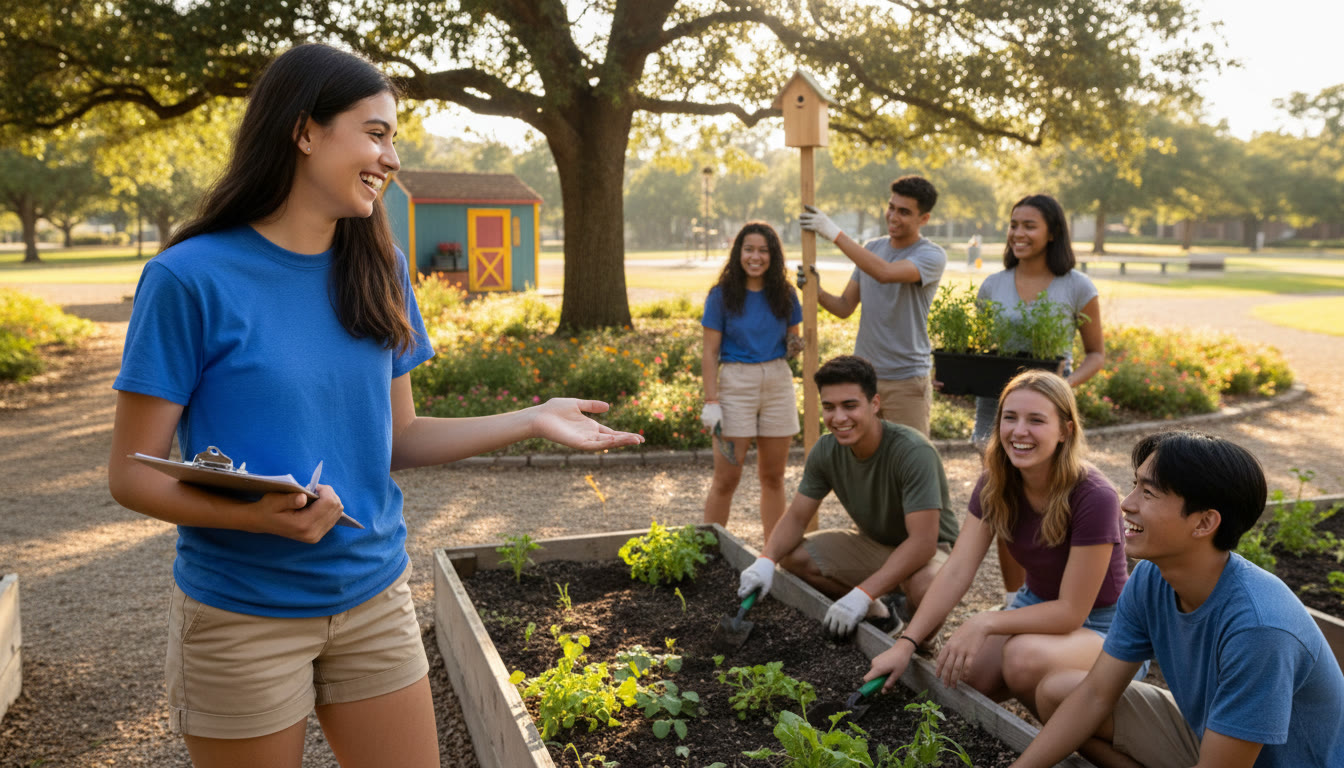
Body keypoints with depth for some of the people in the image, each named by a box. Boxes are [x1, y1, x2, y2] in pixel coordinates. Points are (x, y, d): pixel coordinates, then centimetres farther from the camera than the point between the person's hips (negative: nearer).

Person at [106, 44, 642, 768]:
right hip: (243, 617, -4)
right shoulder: (191, 277, -13)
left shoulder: (377, 270, 2)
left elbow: (396, 438, 6)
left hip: (375, 598, 5)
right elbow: (132, 472, -10)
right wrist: (258, 514, -28)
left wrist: (531, 420, -4)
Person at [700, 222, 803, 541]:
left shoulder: (785, 294, 6)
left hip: (778, 382, 4)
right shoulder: (722, 295, -4)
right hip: (735, 383, -3)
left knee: (773, 476, 10)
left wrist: (797, 344, -9)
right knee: (726, 478, -2)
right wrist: (711, 402, -12)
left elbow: (795, 339, 16)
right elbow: (710, 352, -5)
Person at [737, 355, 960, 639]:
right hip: (873, 543, 6)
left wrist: (862, 594, -41)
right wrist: (766, 560, -27)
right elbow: (796, 516, -6)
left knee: (926, 587, -40)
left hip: (928, 550, -6)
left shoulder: (913, 452, -31)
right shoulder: (826, 451, -13)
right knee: (792, 555, -15)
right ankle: (882, 613, 2)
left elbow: (922, 541, -35)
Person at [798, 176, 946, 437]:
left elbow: (885, 273, -28)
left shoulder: (932, 256, -8)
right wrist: (817, 291, -12)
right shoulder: (871, 248, 11)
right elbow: (845, 307, 10)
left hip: (906, 381, -5)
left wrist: (836, 234, -27)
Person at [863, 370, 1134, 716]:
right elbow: (956, 571, -16)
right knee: (958, 670, -18)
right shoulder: (995, 485, -9)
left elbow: (1071, 611, -24)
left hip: (1097, 626, -5)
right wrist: (906, 643, -25)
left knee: (1025, 656, -35)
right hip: (1037, 608, 6)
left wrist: (984, 623, -33)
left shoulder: (1094, 498, -27)